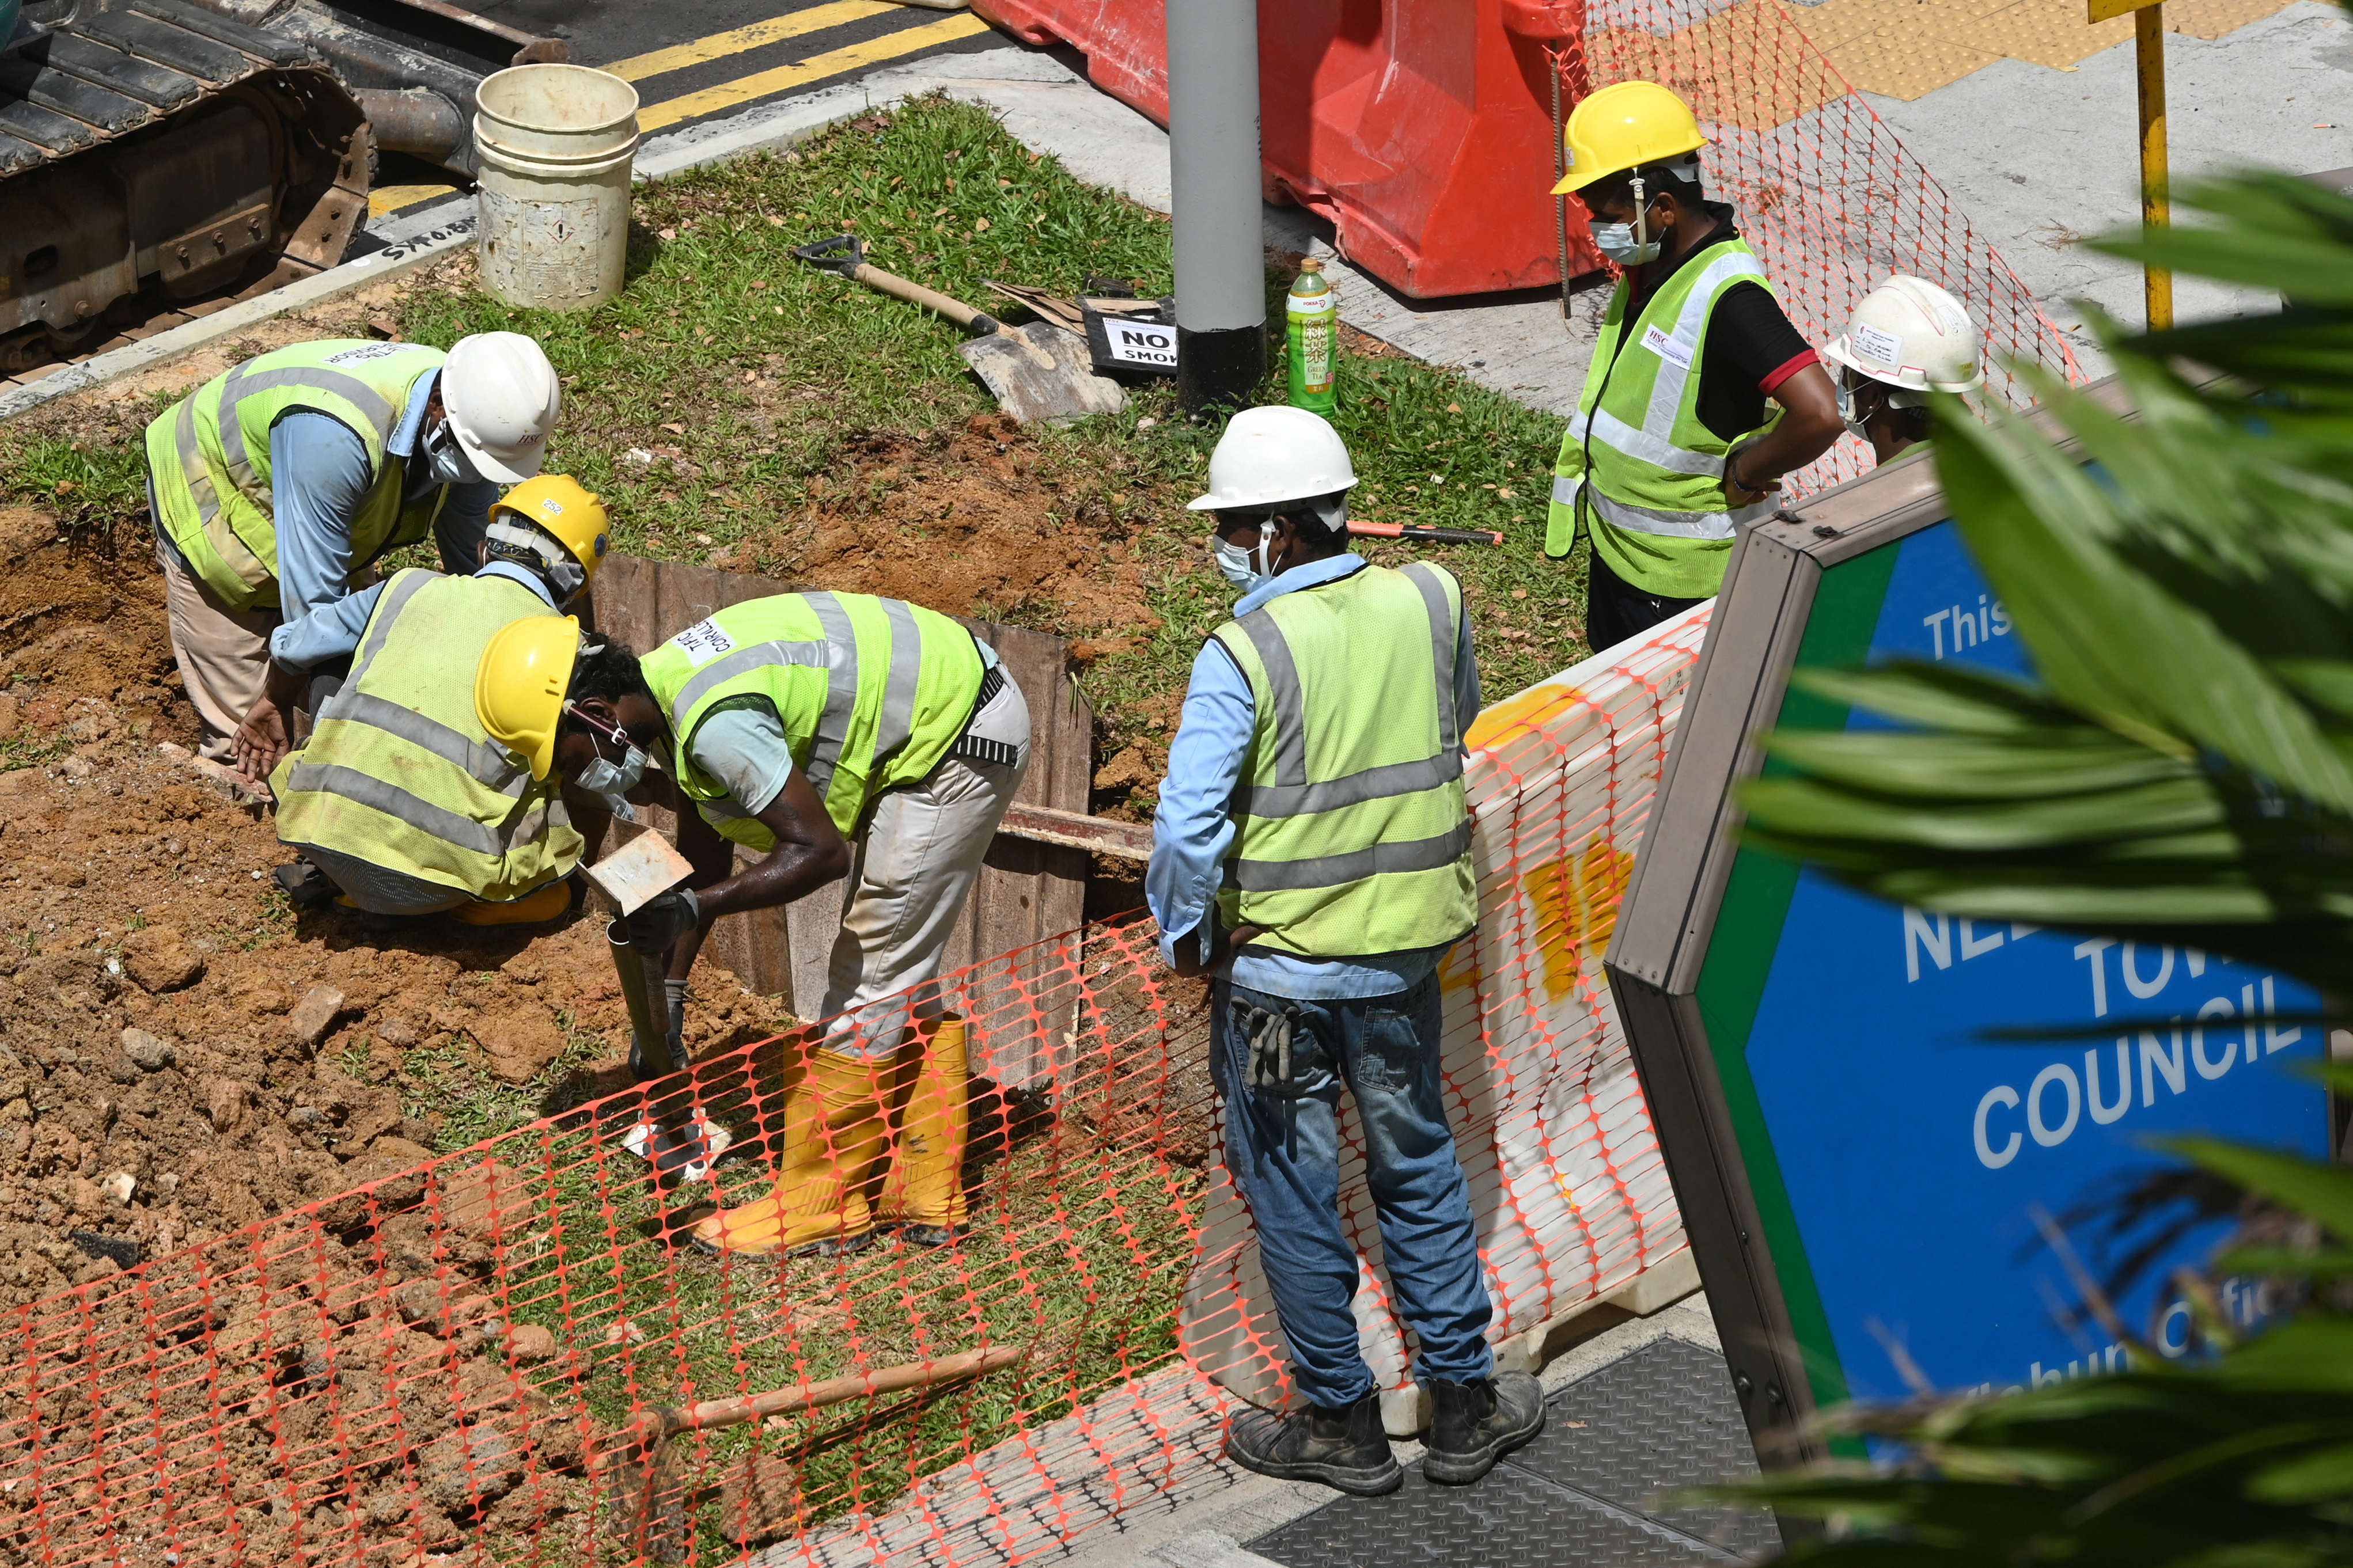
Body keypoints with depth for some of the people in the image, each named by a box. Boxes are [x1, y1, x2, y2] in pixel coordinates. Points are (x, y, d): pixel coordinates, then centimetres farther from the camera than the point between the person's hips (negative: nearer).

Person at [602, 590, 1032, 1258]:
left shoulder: (716, 725, -28)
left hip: (957, 739, -11)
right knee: (903, 976, 16)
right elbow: (704, 861, 15)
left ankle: (818, 1207, 3)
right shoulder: (666, 689, 4)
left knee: (873, 975, -5)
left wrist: (693, 907, -27)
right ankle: (924, 1199, 23)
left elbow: (820, 849, -25)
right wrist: (668, 992, 17)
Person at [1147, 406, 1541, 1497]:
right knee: (1419, 1172, 19)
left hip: (1277, 969, -4)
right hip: (1404, 950, 4)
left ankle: (1342, 1425, 21)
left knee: (1293, 1197, 11)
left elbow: (1187, 828, -21)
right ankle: (1462, 1405, 26)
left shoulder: (1244, 655, -20)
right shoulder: (1433, 604, -6)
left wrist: (1185, 937, -4)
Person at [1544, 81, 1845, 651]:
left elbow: (1819, 416, -38)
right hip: (1616, 549, 9)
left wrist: (1743, 475, -23)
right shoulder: (1648, 267, 1)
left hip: (1679, 581, -9)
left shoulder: (1728, 297, -28)